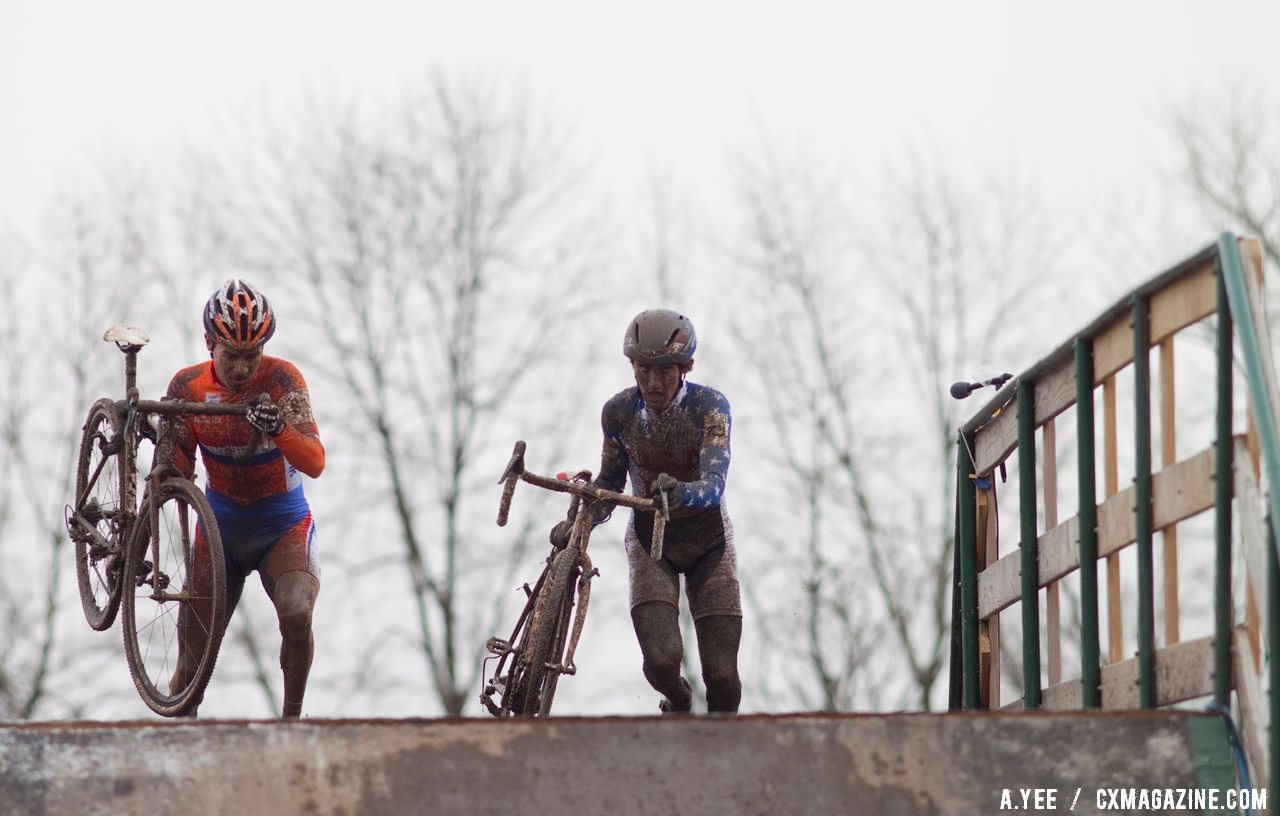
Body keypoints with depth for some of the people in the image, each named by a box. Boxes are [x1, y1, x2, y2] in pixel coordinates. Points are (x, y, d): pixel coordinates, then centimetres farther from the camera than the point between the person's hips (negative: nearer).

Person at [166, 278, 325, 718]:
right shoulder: (188, 386, -10)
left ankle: (292, 716, -8)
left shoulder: (280, 379, -18)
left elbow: (315, 463, -26)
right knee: (193, 658, 0)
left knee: (296, 615, -29)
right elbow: (179, 471, -3)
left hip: (283, 527, -2)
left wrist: (277, 428, -44)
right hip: (221, 529, 2)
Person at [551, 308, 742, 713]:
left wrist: (681, 493, -57)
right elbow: (610, 482, 2)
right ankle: (678, 703, 15)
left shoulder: (710, 406, -21)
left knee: (722, 677, -11)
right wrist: (577, 523, -17)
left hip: (708, 541, -1)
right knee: (662, 659, -21)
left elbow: (714, 485, -34)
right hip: (650, 539, 1)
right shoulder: (619, 411, -13)